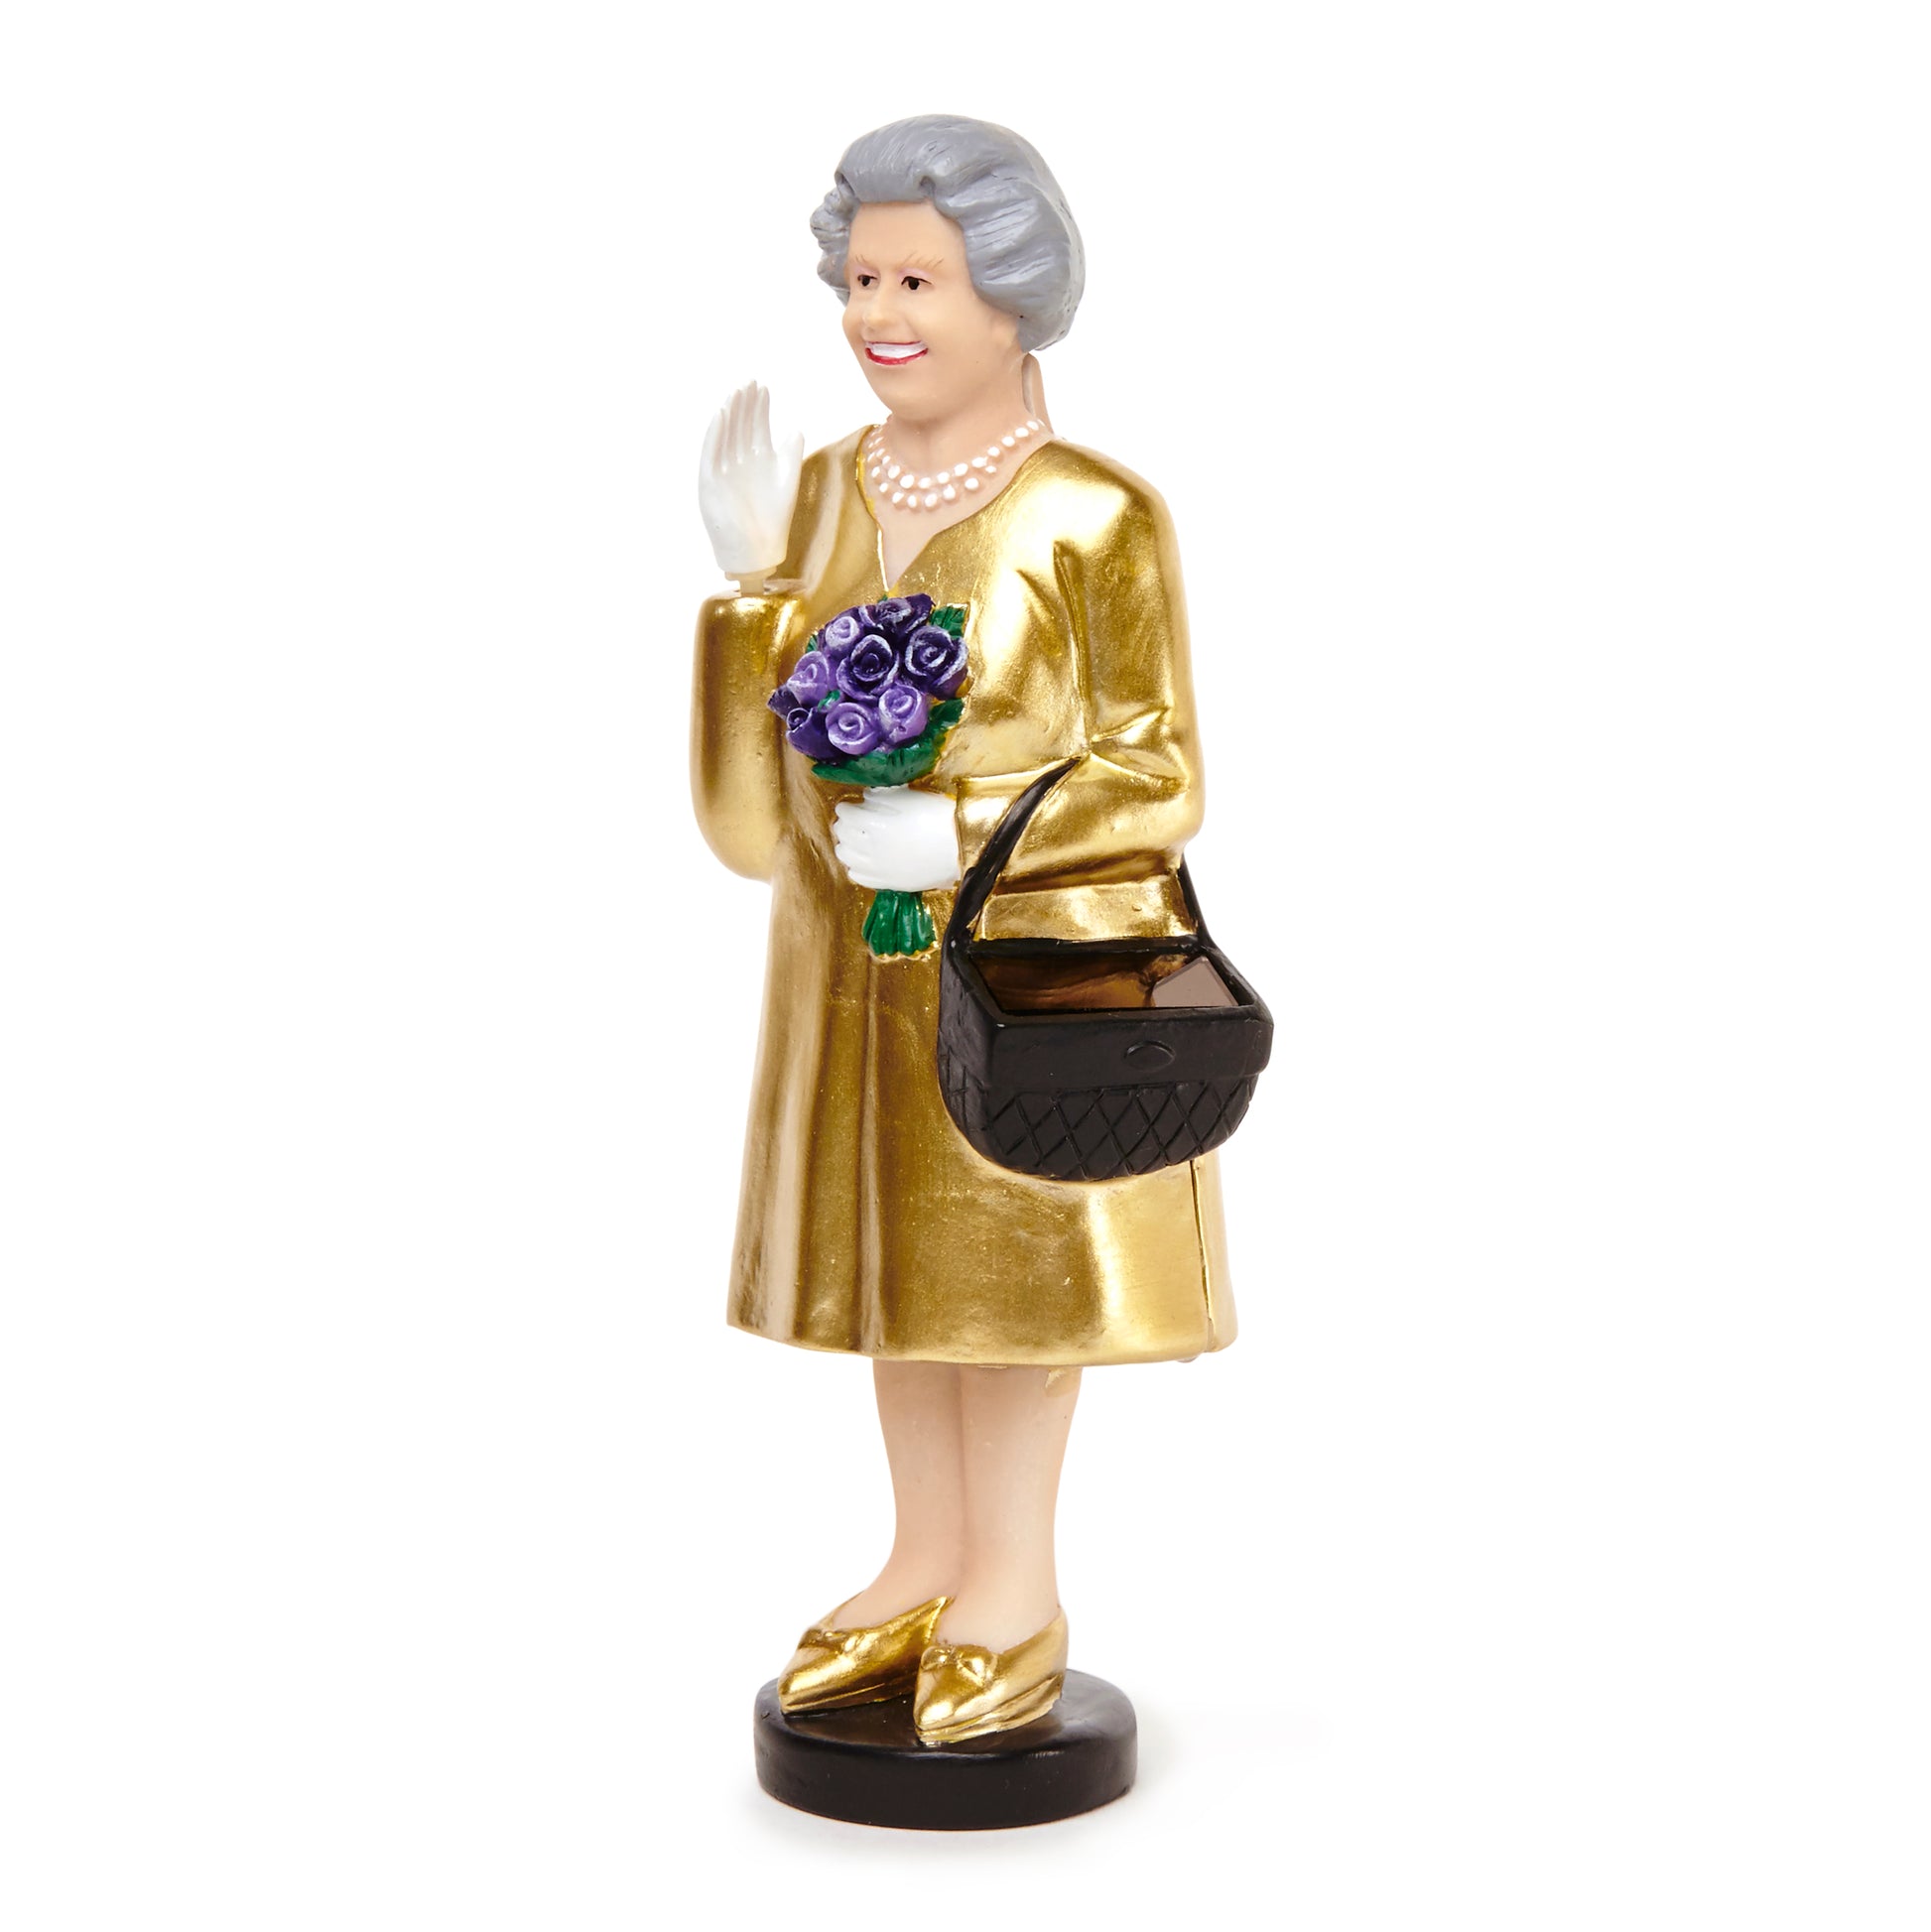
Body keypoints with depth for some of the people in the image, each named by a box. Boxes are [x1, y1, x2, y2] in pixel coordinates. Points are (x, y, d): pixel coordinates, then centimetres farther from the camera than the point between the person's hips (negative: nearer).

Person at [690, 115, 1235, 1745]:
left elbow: (1158, 783, -12)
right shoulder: (822, 499, 3)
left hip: (1040, 966, -5)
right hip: (865, 966, 6)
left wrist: (962, 834, -23)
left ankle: (1018, 1593, 19)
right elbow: (756, 801, 1)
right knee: (904, 1255, 13)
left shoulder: (1096, 517, -13)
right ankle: (927, 1574, 26)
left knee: (1022, 1261, 5)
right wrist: (754, 583, -11)